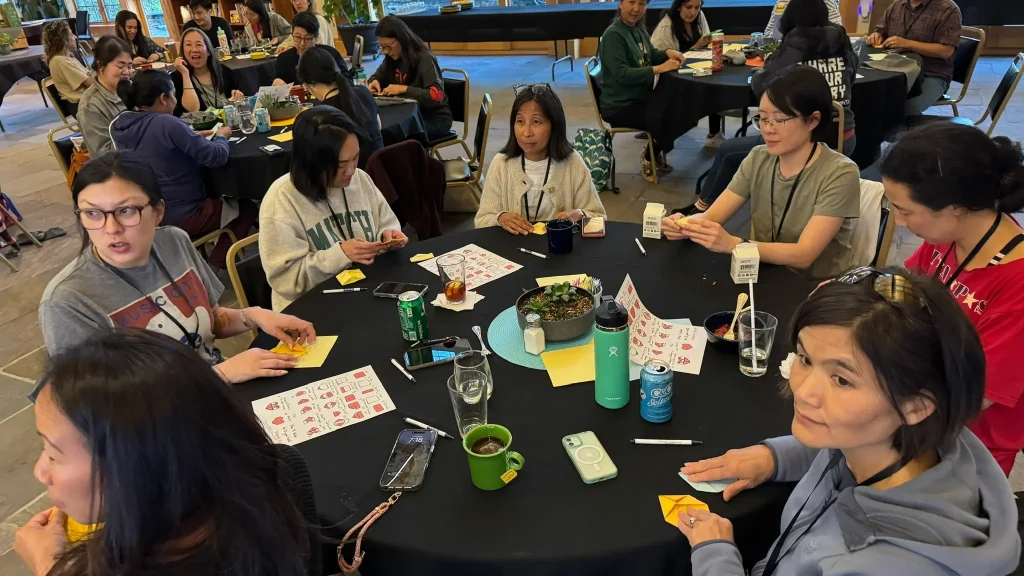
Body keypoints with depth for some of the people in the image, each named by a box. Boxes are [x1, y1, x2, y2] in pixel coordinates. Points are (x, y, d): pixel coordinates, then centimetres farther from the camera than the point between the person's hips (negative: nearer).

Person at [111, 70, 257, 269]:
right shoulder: (167, 124, -24)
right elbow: (217, 157, -19)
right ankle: (215, 267, 12)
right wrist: (221, 137, 1)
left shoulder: (120, 126, 0)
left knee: (219, 199, 32)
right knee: (247, 209, 16)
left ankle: (211, 267, 26)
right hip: (180, 217, -8)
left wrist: (192, 136, 9)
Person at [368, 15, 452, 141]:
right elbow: (377, 76, 22)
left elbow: (437, 95, -28)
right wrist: (375, 82, -3)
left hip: (435, 118, -7)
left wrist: (404, 89, -30)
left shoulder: (424, 58, -18)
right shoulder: (392, 58, 4)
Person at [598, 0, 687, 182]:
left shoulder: (638, 28, 7)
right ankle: (649, 158, 5)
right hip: (619, 106, -9)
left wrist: (668, 53, -1)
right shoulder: (613, 35, -17)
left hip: (642, 97, 9)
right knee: (666, 119, -24)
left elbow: (650, 55, 21)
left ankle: (655, 152, 19)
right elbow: (622, 74, -25)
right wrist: (659, 69, -27)